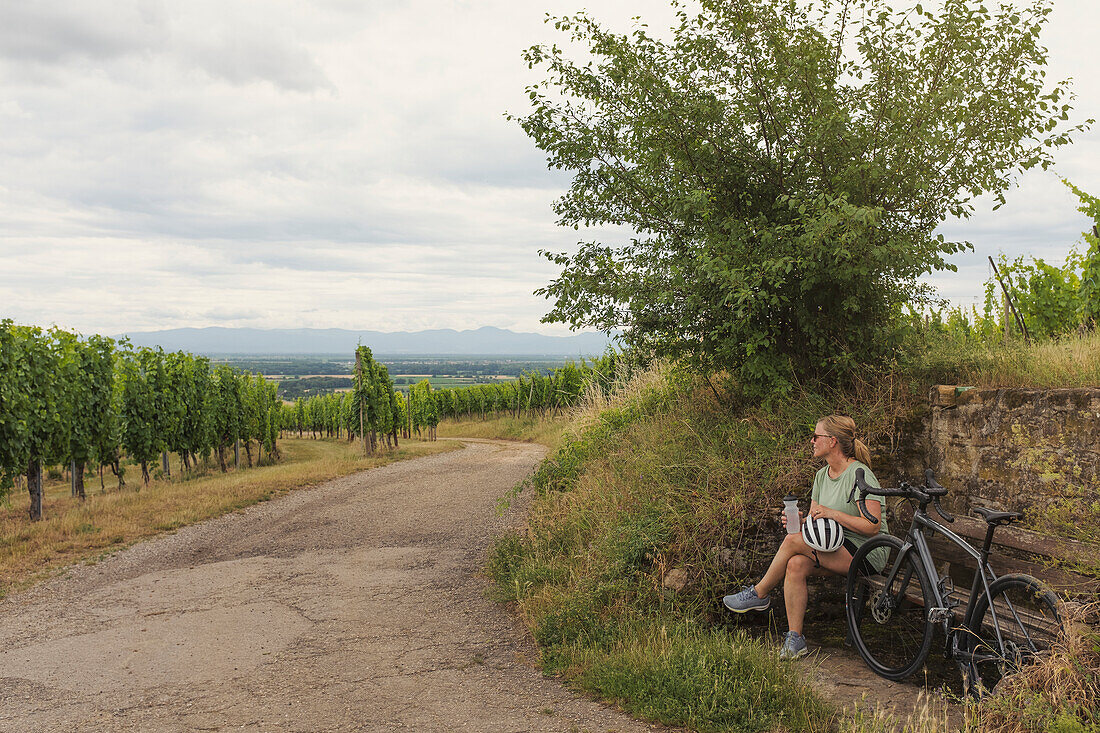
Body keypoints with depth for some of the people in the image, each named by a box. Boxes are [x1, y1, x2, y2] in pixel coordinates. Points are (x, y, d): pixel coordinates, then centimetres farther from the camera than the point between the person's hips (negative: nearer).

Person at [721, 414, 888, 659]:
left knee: (792, 542, -23)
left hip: (866, 553, -7)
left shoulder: (859, 474, -15)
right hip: (837, 548, 7)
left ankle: (759, 593, -1)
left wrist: (832, 513, -27)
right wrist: (799, 519, -11)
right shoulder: (822, 475, 11)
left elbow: (873, 527, -21)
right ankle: (795, 638, -17)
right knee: (796, 564, -23)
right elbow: (814, 520, 12)